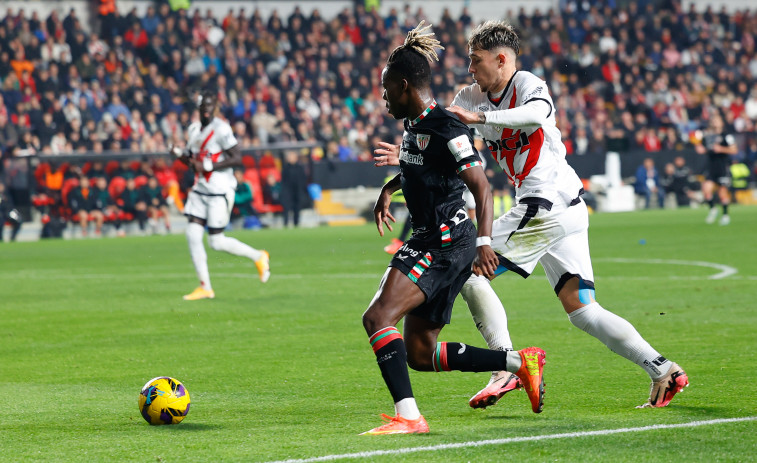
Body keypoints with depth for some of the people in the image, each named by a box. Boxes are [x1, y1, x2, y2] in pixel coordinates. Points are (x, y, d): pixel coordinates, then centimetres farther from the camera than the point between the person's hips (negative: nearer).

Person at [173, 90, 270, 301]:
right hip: (200, 189, 8)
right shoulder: (194, 129, 12)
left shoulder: (221, 129, -14)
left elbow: (237, 158, -19)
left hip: (220, 190, -7)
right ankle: (205, 287, 4)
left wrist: (209, 166, -22)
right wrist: (179, 154, 2)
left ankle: (258, 257, 17)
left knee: (216, 242, -5)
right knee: (193, 234, -3)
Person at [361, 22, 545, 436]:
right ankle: (521, 363, 17)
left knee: (378, 316, -23)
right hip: (428, 241, 10)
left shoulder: (445, 129, -15)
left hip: (447, 242, -10)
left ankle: (407, 415, -28)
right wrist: (389, 188, 22)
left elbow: (482, 188, -19)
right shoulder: (415, 125, 13)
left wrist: (484, 242, -31)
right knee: (420, 354, 10)